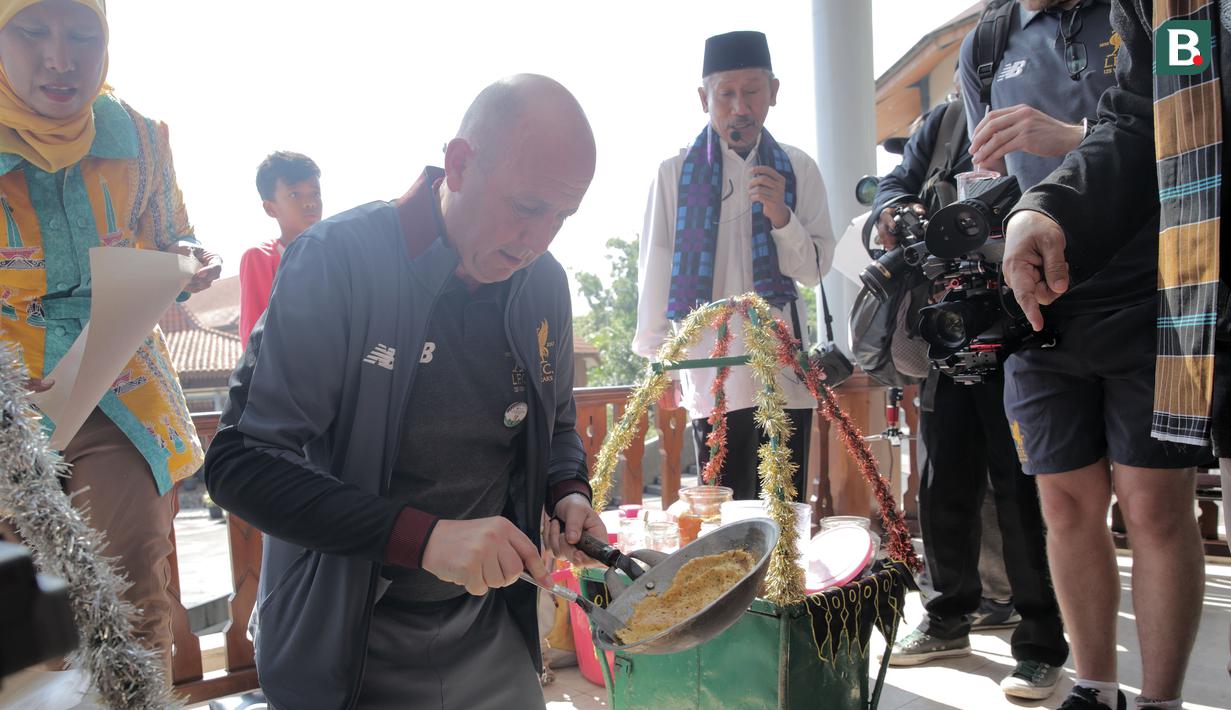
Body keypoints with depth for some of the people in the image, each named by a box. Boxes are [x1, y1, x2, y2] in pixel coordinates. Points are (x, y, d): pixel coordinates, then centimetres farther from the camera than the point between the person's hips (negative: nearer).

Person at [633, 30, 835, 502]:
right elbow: (655, 269, 4)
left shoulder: (798, 170, 7)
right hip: (712, 370, -2)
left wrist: (781, 216, -12)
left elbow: (816, 269, 6)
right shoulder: (676, 173, 0)